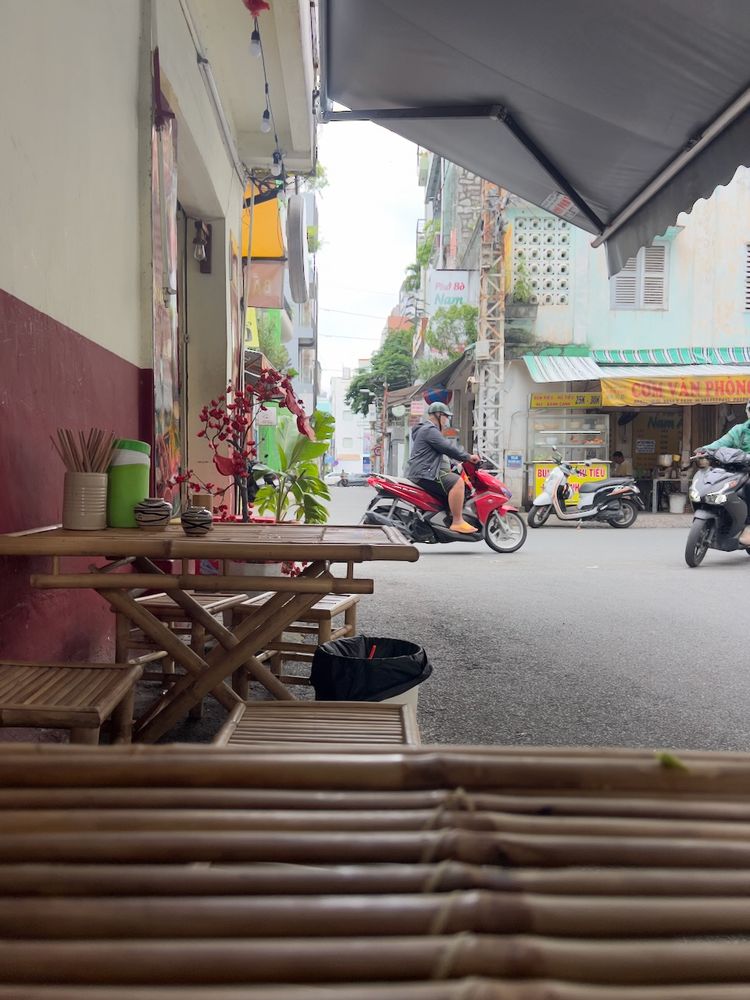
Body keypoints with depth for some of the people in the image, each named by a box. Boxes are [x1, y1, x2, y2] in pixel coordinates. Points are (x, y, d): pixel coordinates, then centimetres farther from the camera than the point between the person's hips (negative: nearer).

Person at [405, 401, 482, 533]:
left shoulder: (431, 431, 27)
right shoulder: (429, 430, -9)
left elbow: (444, 451, 33)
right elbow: (448, 448, -17)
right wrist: (468, 457, -12)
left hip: (426, 472, 12)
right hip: (424, 473, -12)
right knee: (457, 482, -26)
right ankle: (457, 522, -28)